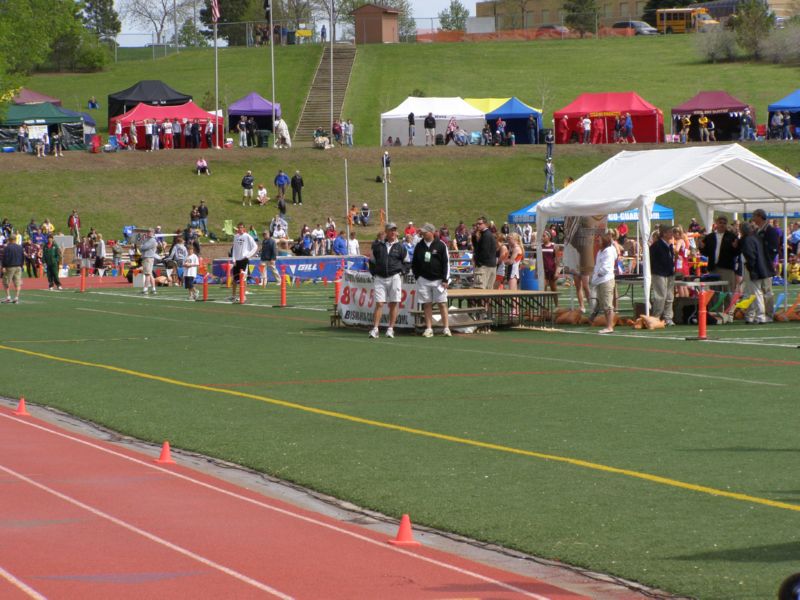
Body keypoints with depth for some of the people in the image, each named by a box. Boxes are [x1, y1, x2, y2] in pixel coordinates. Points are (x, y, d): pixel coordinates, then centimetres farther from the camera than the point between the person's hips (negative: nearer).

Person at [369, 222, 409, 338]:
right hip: (380, 278, 0)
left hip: (394, 278, 0)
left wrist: (402, 272, 2)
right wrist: (373, 274, 6)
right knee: (379, 304, -5)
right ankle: (374, 329, -7)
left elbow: (406, 262, 14)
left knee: (394, 304, 0)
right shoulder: (378, 245, 7)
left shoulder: (400, 247, 6)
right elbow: (372, 261, 15)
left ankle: (390, 329, 7)